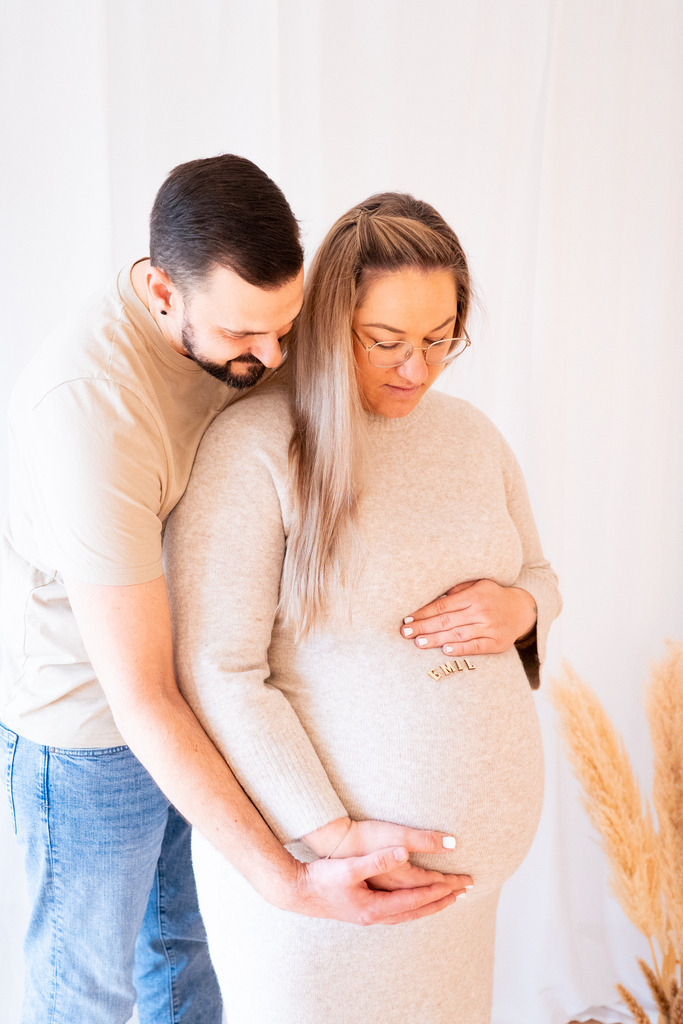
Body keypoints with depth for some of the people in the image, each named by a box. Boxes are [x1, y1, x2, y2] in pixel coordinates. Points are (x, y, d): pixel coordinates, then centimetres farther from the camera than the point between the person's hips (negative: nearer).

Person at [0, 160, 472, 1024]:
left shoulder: (233, 319, -12)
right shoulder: (93, 409, -37)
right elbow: (141, 700, -33)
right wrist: (288, 883, -33)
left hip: (188, 680, 6)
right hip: (90, 729, -6)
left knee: (177, 927, 28)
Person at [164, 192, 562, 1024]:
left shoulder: (470, 434, 1)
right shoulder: (253, 449, -18)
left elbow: (537, 576, 12)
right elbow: (218, 673, -19)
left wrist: (518, 608, -11)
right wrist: (332, 833, -20)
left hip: (476, 822, 6)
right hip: (310, 834, -5)